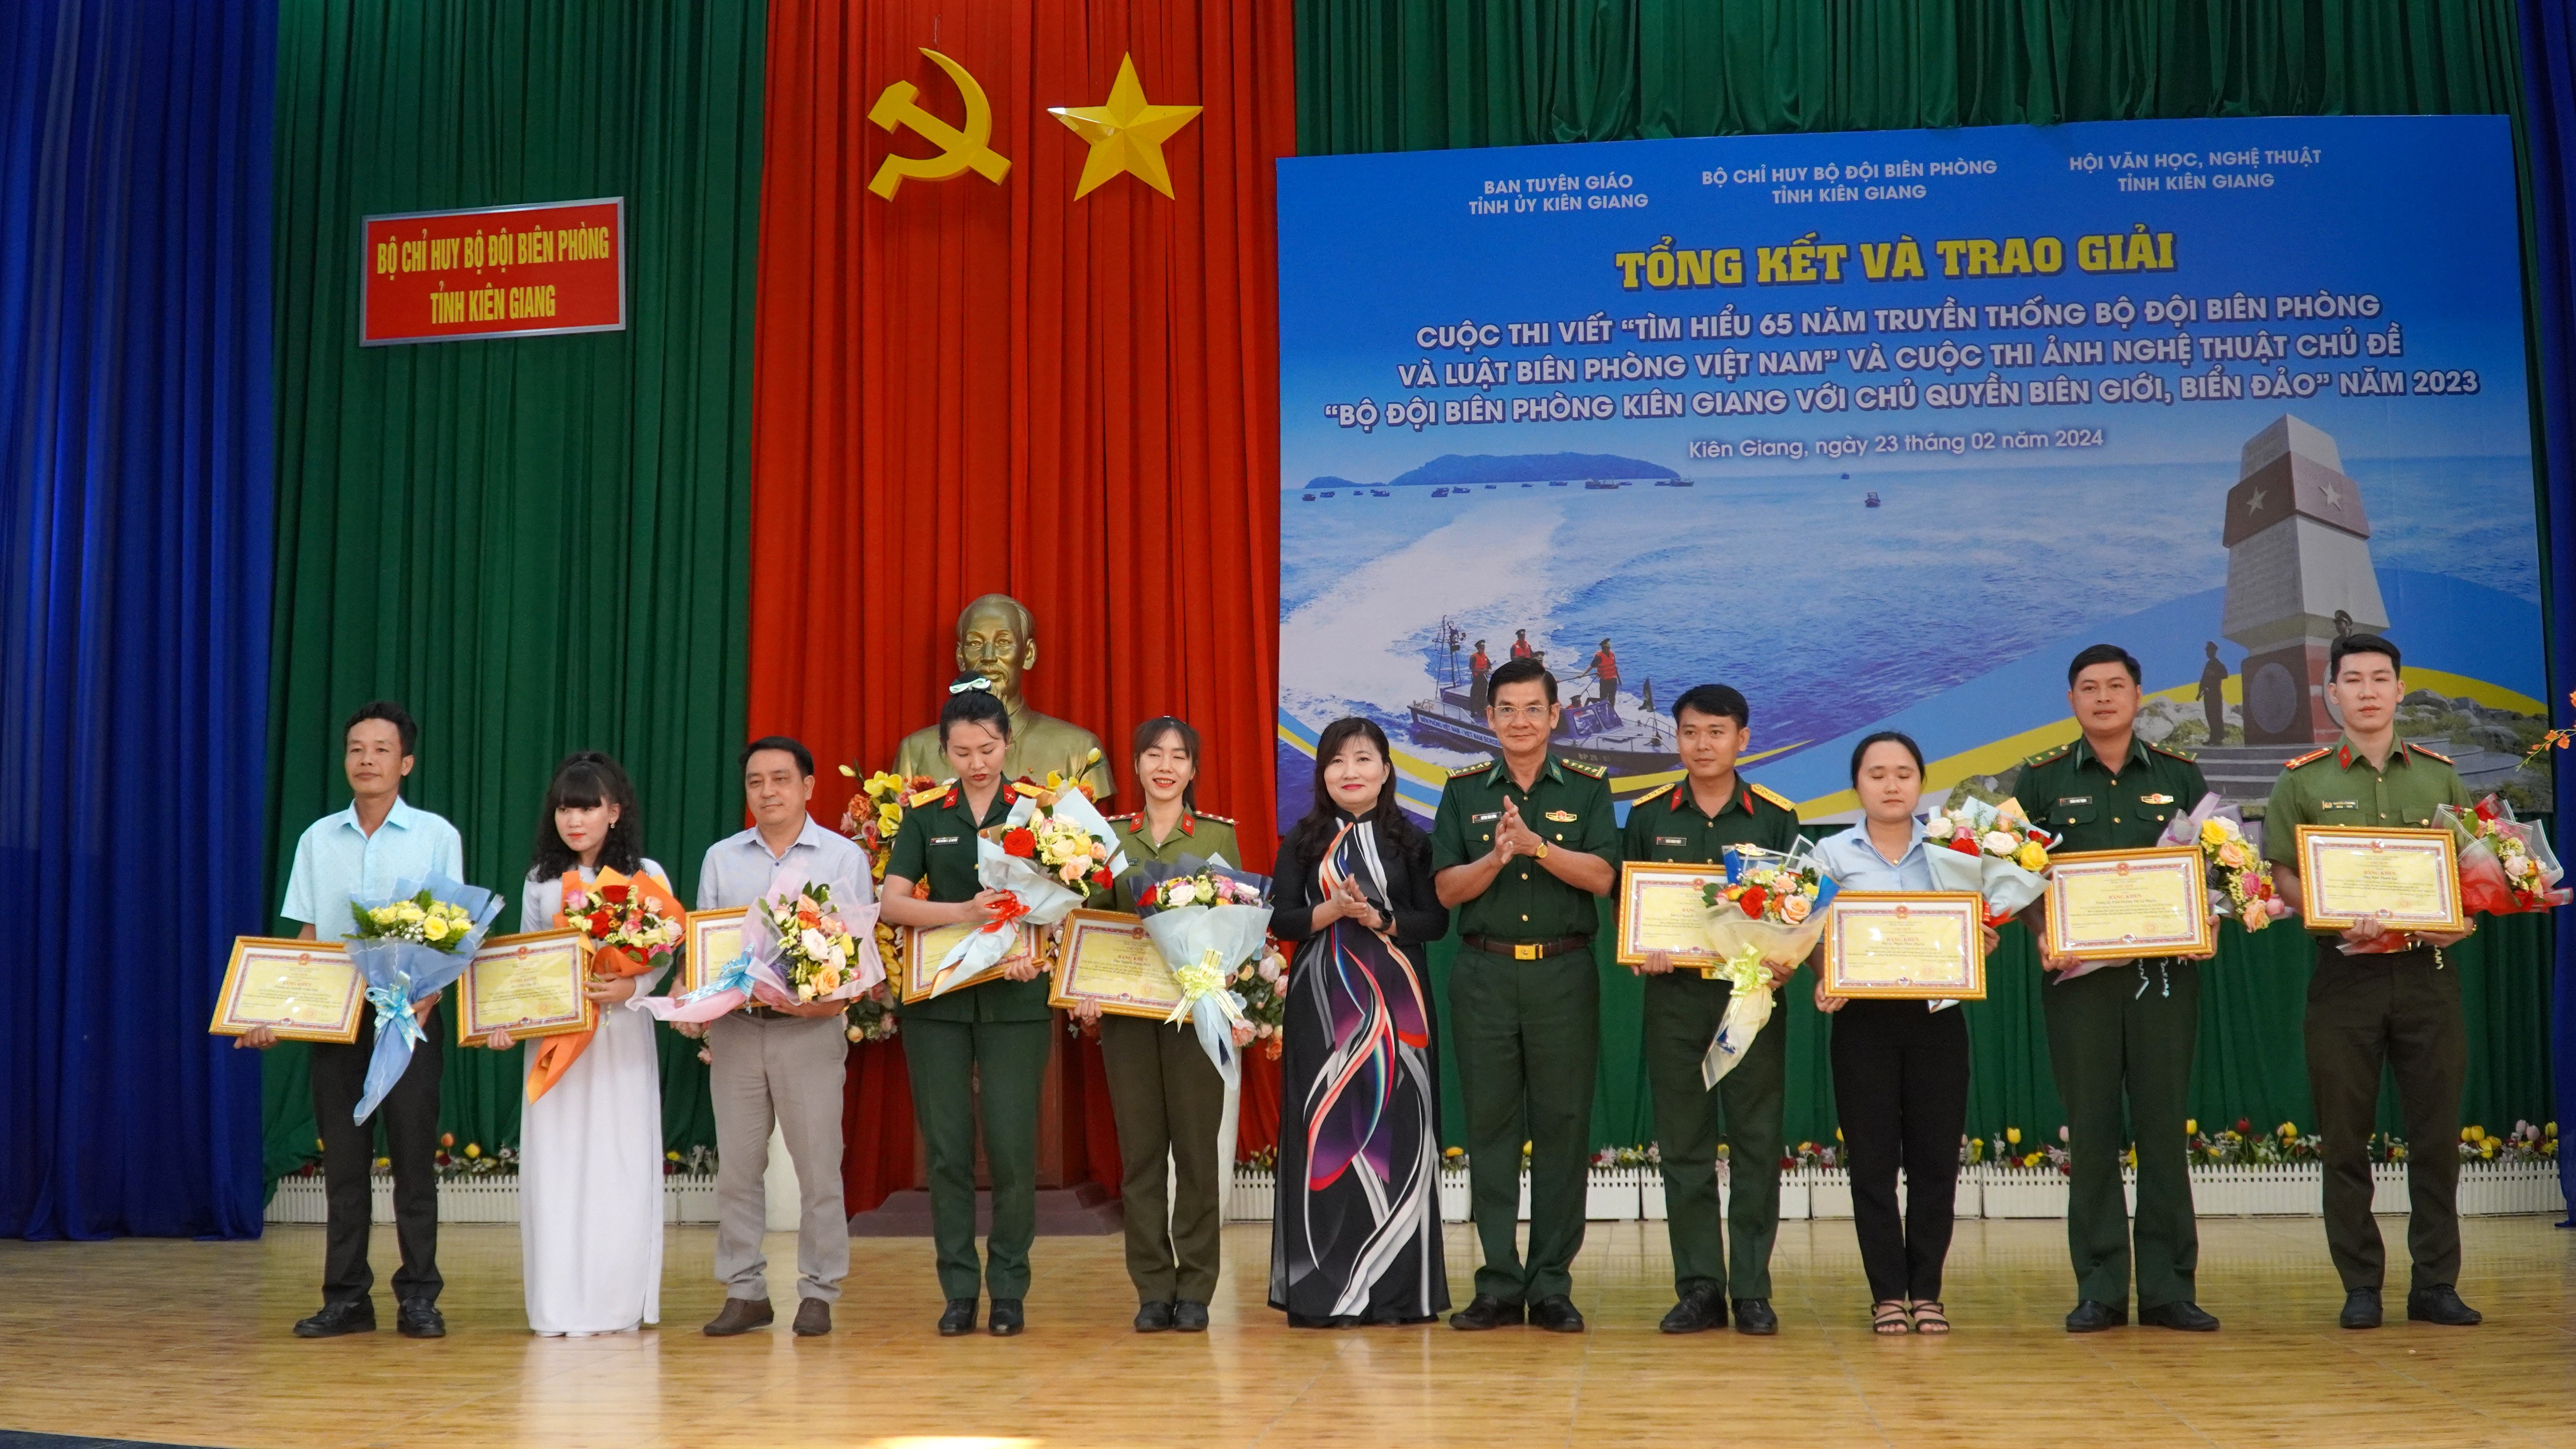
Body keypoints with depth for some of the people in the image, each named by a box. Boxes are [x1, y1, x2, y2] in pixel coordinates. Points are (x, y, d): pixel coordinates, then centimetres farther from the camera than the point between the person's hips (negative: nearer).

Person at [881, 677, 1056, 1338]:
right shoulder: (924, 815, 7)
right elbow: (893, 902, -2)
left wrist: (1033, 947, -23)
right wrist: (964, 911, -19)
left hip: (1015, 997, -1)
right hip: (937, 997, 2)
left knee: (1012, 1145, -3)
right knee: (947, 1147, 3)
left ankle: (1009, 1290, 11)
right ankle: (959, 1290, 14)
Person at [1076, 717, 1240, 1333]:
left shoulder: (1220, 836, 4)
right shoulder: (1112, 836, 9)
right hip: (1126, 1008, 2)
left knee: (1197, 1145, 1)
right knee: (1140, 1148, 4)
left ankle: (1195, 1289, 10)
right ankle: (1152, 1288, 12)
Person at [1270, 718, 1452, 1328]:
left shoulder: (1409, 841, 7)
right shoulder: (1304, 840, 8)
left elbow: (1435, 921, 2)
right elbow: (1281, 919, 2)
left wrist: (1379, 920, -12)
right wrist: (1334, 911, -13)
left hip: (1394, 1002, 0)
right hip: (1323, 1001, 0)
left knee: (1395, 1132, -2)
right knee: (1325, 1133, -1)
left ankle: (1396, 1289, 6)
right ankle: (1322, 1289, 4)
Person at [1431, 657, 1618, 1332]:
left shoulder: (1587, 787, 5)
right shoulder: (1464, 790, 8)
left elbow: (1602, 876, -7)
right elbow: (1447, 889, 2)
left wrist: (1536, 845, -19)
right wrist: (1497, 856, -15)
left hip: (1564, 973, -1)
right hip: (1484, 974, 1)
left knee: (1562, 1127, 1)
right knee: (1490, 1126, 3)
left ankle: (1552, 1286, 9)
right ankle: (1499, 1285, 10)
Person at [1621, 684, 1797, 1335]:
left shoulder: (1775, 816, 4)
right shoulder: (1649, 816, 7)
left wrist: (1788, 960, -14)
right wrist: (1640, 953, -9)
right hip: (1674, 994, 1)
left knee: (1756, 1142, 1)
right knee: (1683, 1145, 4)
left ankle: (1753, 1290, 10)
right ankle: (1698, 1288, 12)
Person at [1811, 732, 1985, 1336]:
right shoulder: (1832, 854, 4)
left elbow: (1974, 934, 10)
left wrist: (1981, 947, -12)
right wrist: (1825, 985, -16)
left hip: (1936, 1017, 1)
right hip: (1863, 1019, -1)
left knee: (1935, 1158, 3)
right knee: (1873, 1160, 1)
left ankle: (1926, 1291, 14)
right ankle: (1888, 1293, 10)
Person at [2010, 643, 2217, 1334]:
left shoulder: (2180, 776, 10)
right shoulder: (2040, 779, 6)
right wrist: (2044, 934, -11)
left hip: (2164, 972, 1)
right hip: (2078, 972, -1)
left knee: (2164, 1126, 2)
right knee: (2091, 1132, 2)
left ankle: (2168, 1285, 9)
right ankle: (2099, 1289, 8)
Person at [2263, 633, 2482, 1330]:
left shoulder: (2440, 776, 11)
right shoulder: (2303, 781, 5)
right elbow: (2281, 875, 0)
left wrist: (2464, 919, -6)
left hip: (2428, 971, 2)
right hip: (2345, 975, -2)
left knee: (2437, 1132, 4)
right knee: (2345, 1138, 2)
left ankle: (2436, 1283, 14)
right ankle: (2361, 1286, 10)